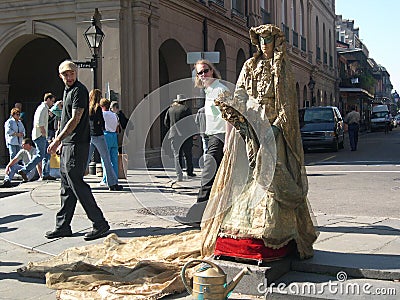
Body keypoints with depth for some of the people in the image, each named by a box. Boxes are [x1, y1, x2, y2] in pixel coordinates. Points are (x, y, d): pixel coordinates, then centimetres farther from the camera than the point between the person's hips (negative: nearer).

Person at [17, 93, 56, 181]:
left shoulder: (45, 108, 21)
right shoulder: (43, 108, -10)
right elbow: (39, 123, -21)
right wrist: (44, 133, -16)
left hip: (42, 137, 11)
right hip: (40, 135, -11)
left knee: (47, 154, 9)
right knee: (40, 156, -11)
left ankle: (46, 174, 10)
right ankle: (24, 171, -10)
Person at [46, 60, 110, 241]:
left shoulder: (79, 91, -11)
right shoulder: (67, 91, 19)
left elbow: (75, 120, -18)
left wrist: (57, 140, -19)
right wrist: (62, 142, 22)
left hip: (77, 145, -10)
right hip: (67, 144, 10)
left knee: (76, 183, -10)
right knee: (66, 187, 11)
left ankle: (100, 224, -5)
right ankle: (63, 226, 17)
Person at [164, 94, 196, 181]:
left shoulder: (170, 110, 10)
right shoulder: (186, 108, -2)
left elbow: (166, 122, 11)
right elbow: (191, 122, -5)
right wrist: (192, 133, 3)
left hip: (174, 135, 3)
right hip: (186, 135, -3)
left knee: (177, 155, 2)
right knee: (188, 154, 10)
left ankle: (179, 174, -6)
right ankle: (189, 172, 17)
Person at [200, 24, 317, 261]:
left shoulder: (282, 68, 6)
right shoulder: (250, 66, 17)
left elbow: (287, 102, -1)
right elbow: (240, 96, 11)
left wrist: (277, 126, -13)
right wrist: (239, 117, -7)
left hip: (273, 128, -3)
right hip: (251, 126, 3)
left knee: (272, 176, -10)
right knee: (247, 176, -2)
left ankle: (274, 234, -8)